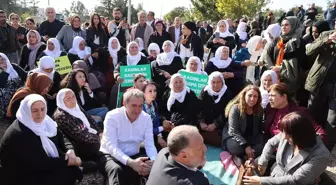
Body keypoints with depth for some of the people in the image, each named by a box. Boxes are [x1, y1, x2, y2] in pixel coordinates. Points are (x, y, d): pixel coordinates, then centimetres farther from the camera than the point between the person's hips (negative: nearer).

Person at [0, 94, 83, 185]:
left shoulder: (46, 122, 1)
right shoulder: (19, 134, -24)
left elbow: (63, 140, 5)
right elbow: (41, 163, -27)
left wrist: (70, 150, -17)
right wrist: (69, 161, -20)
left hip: (47, 170, 7)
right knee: (68, 173, -23)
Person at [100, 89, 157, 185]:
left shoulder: (147, 118, -6)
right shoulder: (112, 116, -17)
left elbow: (150, 145, -9)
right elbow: (111, 146, -25)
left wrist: (154, 161, -33)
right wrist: (131, 162, -41)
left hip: (133, 156, 4)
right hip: (111, 155, -4)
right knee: (117, 170, -36)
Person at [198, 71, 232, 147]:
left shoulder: (227, 93, -3)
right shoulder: (205, 91, 4)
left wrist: (215, 124, -20)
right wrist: (201, 122, -17)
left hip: (219, 125, -2)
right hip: (205, 124, 2)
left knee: (217, 139, -24)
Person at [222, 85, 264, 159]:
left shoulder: (259, 110, -1)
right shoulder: (235, 108, -16)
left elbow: (260, 130, 5)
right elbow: (233, 131, -20)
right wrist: (246, 146, -30)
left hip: (251, 138, 4)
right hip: (234, 137, -4)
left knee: (263, 146, -25)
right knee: (237, 148, -35)